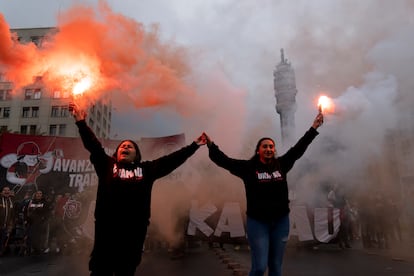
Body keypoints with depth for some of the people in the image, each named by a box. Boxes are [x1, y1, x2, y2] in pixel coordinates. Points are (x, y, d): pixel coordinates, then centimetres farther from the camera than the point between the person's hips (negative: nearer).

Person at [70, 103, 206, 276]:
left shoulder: (146, 169, 12)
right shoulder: (107, 165, 11)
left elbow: (171, 159, 10)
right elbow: (93, 146, 6)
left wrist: (194, 146, 10)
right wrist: (81, 122, -1)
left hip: (134, 231, 1)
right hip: (106, 229, -1)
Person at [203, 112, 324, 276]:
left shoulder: (281, 164, 4)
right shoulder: (248, 167, -5)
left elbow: (298, 149, 9)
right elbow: (224, 161, -8)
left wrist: (313, 128, 10)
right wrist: (211, 145, -16)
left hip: (281, 222, 4)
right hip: (257, 223, -3)